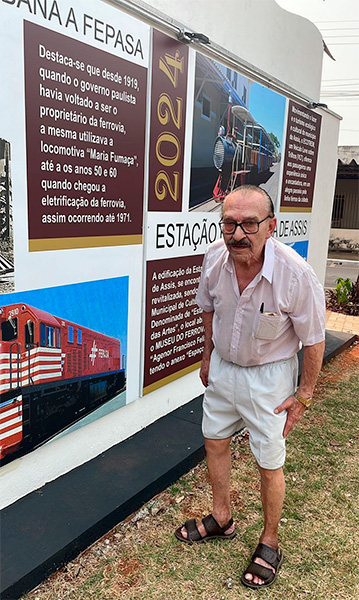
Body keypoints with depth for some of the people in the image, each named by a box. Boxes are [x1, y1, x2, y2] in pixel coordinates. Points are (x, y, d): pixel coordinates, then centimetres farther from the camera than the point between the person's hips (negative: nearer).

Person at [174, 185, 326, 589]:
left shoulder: (296, 275, -29)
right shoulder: (215, 257, -15)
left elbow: (314, 340, -16)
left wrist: (304, 395, -9)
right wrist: (208, 356, 13)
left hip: (268, 376, -5)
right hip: (223, 366, 5)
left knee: (269, 463, 9)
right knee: (215, 443, 19)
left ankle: (269, 543, 35)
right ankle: (221, 519, 45)